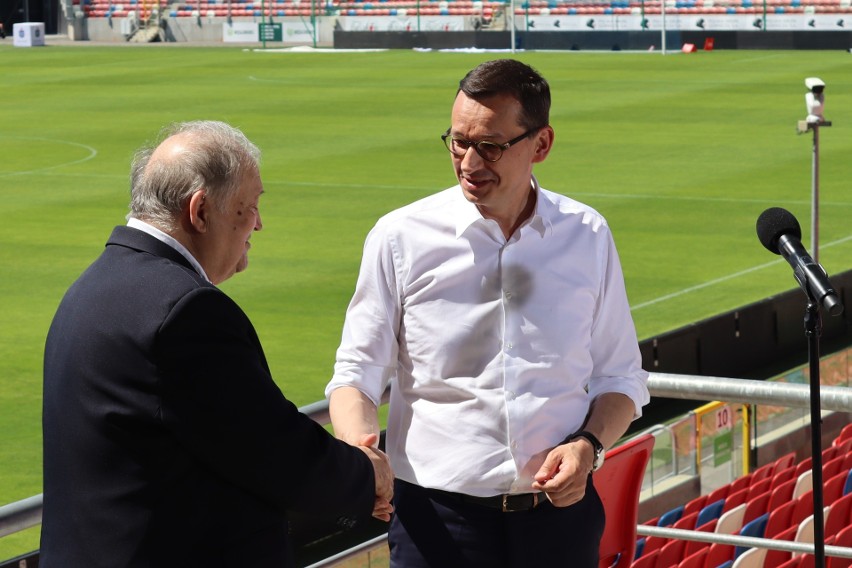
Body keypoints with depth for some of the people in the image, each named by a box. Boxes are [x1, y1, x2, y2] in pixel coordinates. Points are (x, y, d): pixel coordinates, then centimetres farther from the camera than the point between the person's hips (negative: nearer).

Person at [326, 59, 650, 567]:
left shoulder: (588, 236, 5)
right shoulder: (400, 237, -2)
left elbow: (620, 380, 13)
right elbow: (356, 373, 0)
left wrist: (588, 445, -7)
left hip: (561, 511, 2)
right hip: (438, 517, -2)